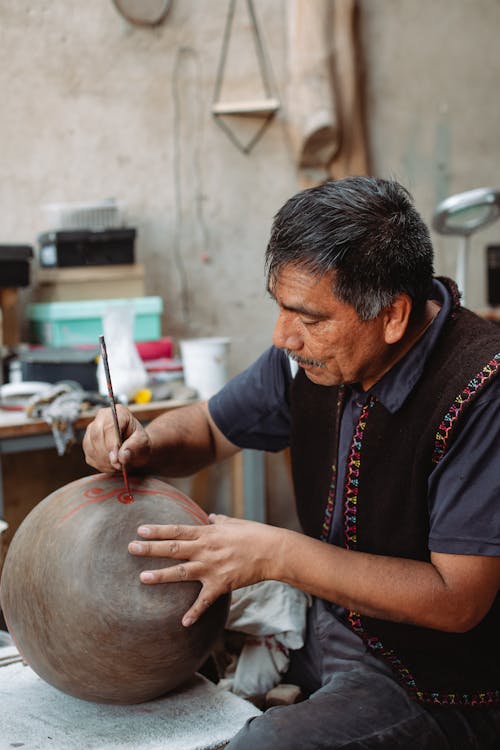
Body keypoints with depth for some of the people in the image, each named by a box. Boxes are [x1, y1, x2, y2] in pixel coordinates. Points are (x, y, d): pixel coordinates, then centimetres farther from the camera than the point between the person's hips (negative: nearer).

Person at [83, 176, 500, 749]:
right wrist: (141, 444, -12)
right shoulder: (315, 350, -5)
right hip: (325, 625, 7)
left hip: (435, 688, -7)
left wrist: (277, 555, -26)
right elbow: (208, 429, 12)